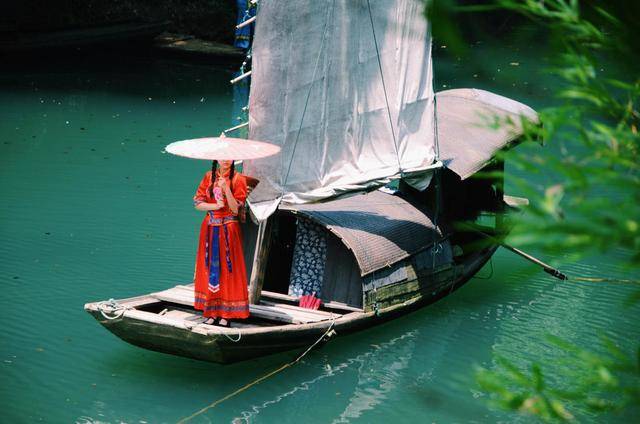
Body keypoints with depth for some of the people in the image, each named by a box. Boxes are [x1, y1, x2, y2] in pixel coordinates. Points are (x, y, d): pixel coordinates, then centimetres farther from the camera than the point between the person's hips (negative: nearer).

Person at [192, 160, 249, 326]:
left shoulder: (238, 179, -4)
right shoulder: (209, 177, 6)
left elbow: (235, 209, -11)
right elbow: (197, 203, 3)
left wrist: (226, 188, -23)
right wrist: (215, 206, -13)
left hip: (228, 230, -3)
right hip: (210, 229, 4)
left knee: (227, 270, -2)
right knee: (210, 269, 5)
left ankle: (226, 314, 3)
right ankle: (212, 312, 11)